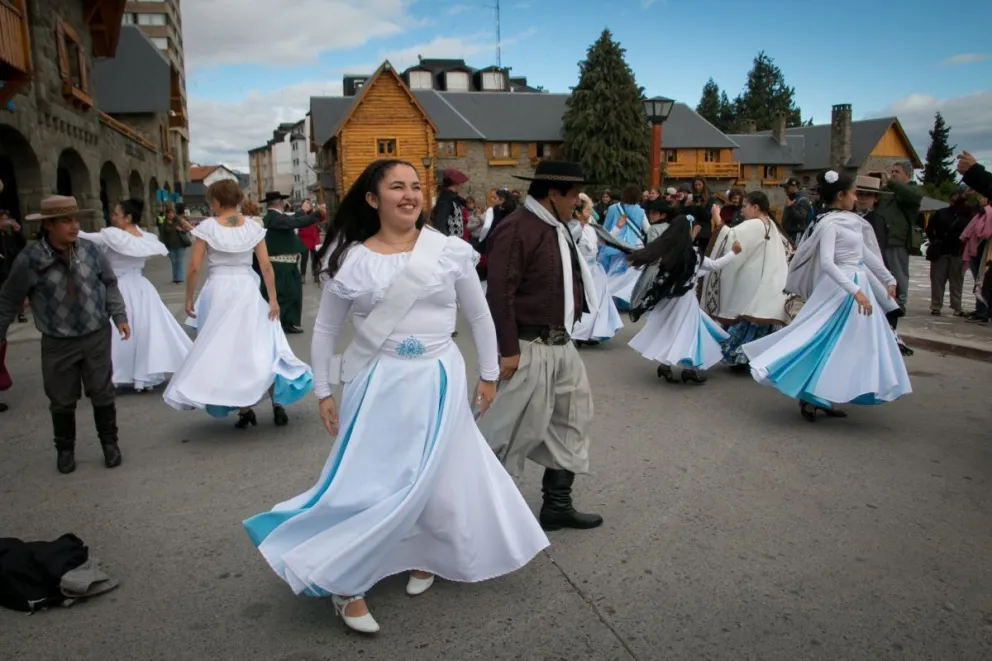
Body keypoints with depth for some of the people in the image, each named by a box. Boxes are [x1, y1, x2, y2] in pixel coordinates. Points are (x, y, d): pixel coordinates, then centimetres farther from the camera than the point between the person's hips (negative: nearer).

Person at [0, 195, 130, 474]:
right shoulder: (30, 260, -11)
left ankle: (109, 443, 27)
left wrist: (119, 316, 0)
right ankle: (65, 449, 32)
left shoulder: (90, 251, -6)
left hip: (97, 336, 1)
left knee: (102, 393, 10)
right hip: (58, 343, -1)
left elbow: (110, 284, 7)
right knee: (62, 400, 11)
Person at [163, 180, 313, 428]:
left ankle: (244, 409, 10)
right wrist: (273, 298, 1)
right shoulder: (253, 227, 2)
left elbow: (194, 267, -6)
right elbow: (266, 266, -2)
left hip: (219, 291, -2)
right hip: (248, 290, 2)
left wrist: (189, 297, 4)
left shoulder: (207, 227, -5)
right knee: (259, 346, 11)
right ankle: (277, 403, 6)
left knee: (224, 349, 8)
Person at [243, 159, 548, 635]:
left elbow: (479, 316, 7)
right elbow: (326, 329, 5)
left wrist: (489, 374, 10)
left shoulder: (450, 251, -3)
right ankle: (345, 582, 18)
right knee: (371, 479, 0)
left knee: (438, 477, 11)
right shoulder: (350, 259, -4)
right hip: (378, 383, -1)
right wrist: (323, 391, 4)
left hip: (439, 381, 2)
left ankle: (425, 557, 37)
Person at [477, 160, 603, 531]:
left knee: (572, 420, 15)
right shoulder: (517, 229, -17)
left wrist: (566, 330, 19)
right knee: (518, 428, -3)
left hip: (561, 344, 10)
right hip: (530, 347, -10)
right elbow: (500, 294, -22)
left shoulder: (556, 227, 13)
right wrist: (509, 350, -22)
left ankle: (557, 505, 28)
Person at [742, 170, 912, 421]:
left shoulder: (851, 220, 11)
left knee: (849, 344, 11)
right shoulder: (830, 223, -14)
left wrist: (888, 279, 23)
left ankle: (822, 398, 17)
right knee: (831, 342, -5)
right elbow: (827, 263, -25)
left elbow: (866, 252, 20)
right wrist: (854, 290, -30)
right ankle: (809, 398, 5)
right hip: (841, 289, -9)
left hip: (859, 286, 9)